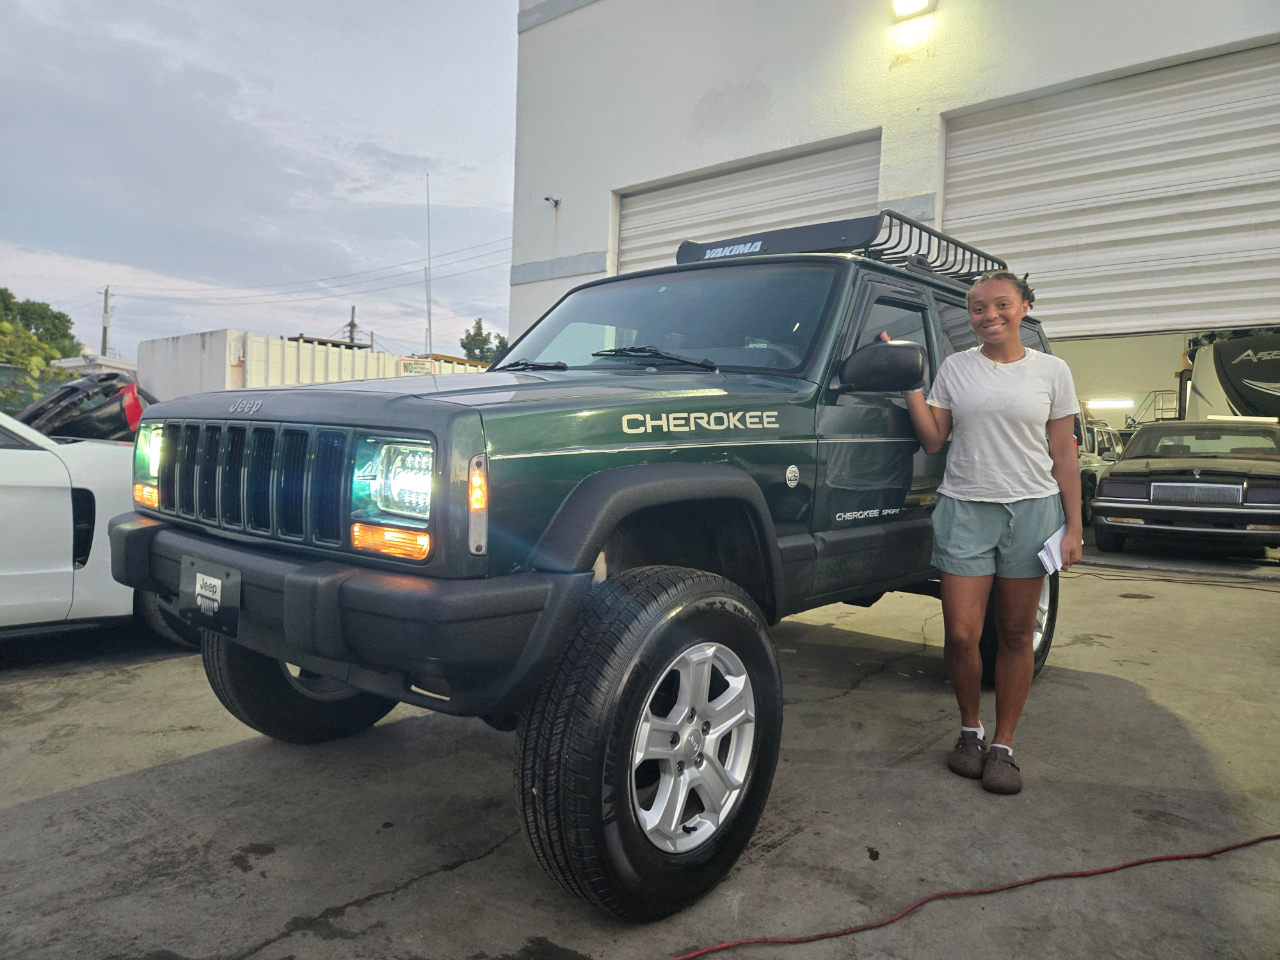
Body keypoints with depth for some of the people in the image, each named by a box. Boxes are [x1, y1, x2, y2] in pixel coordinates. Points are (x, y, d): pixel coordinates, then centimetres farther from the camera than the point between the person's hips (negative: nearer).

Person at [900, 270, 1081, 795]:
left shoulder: (1051, 371, 6)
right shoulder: (955, 367, 8)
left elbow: (1063, 456, 5)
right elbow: (933, 440, 5)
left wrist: (1073, 526, 0)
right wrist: (910, 384, -3)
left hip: (1031, 510, 0)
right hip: (964, 510, 0)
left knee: (1016, 635, 5)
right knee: (961, 634, -4)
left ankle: (1002, 746, 19)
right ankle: (970, 731, 20)